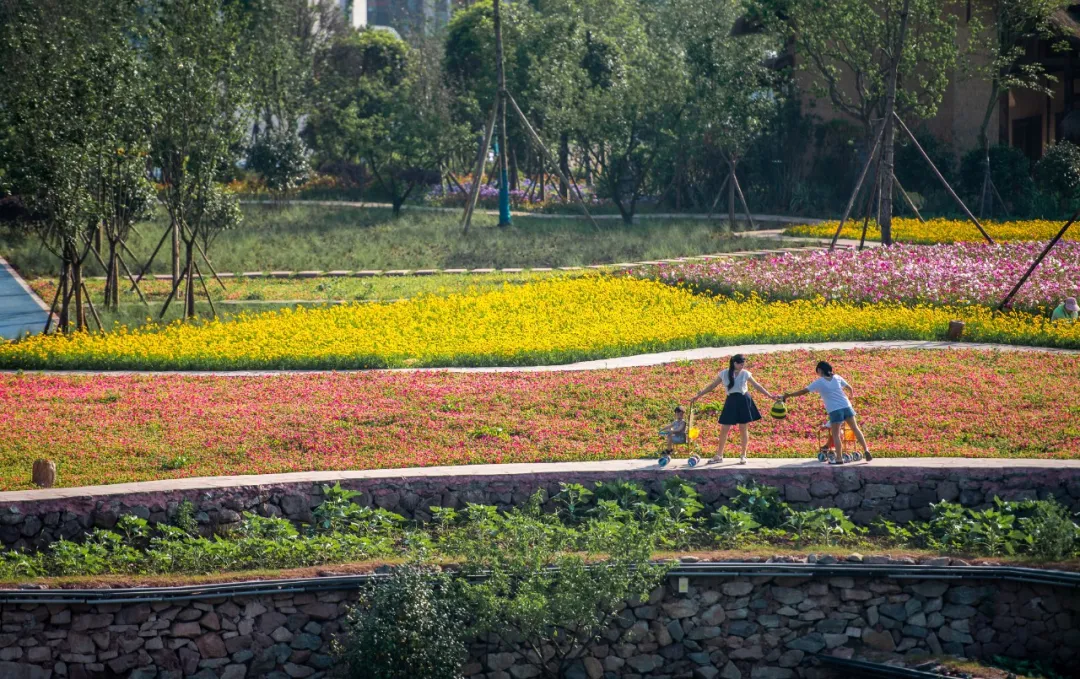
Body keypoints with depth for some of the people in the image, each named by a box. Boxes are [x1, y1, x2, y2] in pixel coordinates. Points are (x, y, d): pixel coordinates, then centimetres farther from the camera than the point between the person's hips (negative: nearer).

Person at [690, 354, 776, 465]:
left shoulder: (745, 374, -1)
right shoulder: (724, 373, -1)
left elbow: (757, 386, 7)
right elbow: (712, 386, 6)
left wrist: (769, 395, 3)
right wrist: (698, 396, 6)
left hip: (744, 402, -1)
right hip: (731, 402, 1)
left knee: (743, 429, 2)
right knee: (724, 429, 2)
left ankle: (743, 456, 14)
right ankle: (719, 456, 12)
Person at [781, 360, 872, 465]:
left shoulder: (818, 382, -1)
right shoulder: (837, 377, 8)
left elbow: (803, 391, -1)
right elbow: (849, 387, 16)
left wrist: (788, 395, 6)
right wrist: (852, 395, 39)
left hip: (834, 410, -3)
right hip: (846, 406, 4)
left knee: (835, 434, 3)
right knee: (855, 428, 11)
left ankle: (839, 458, -3)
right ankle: (866, 450, 8)